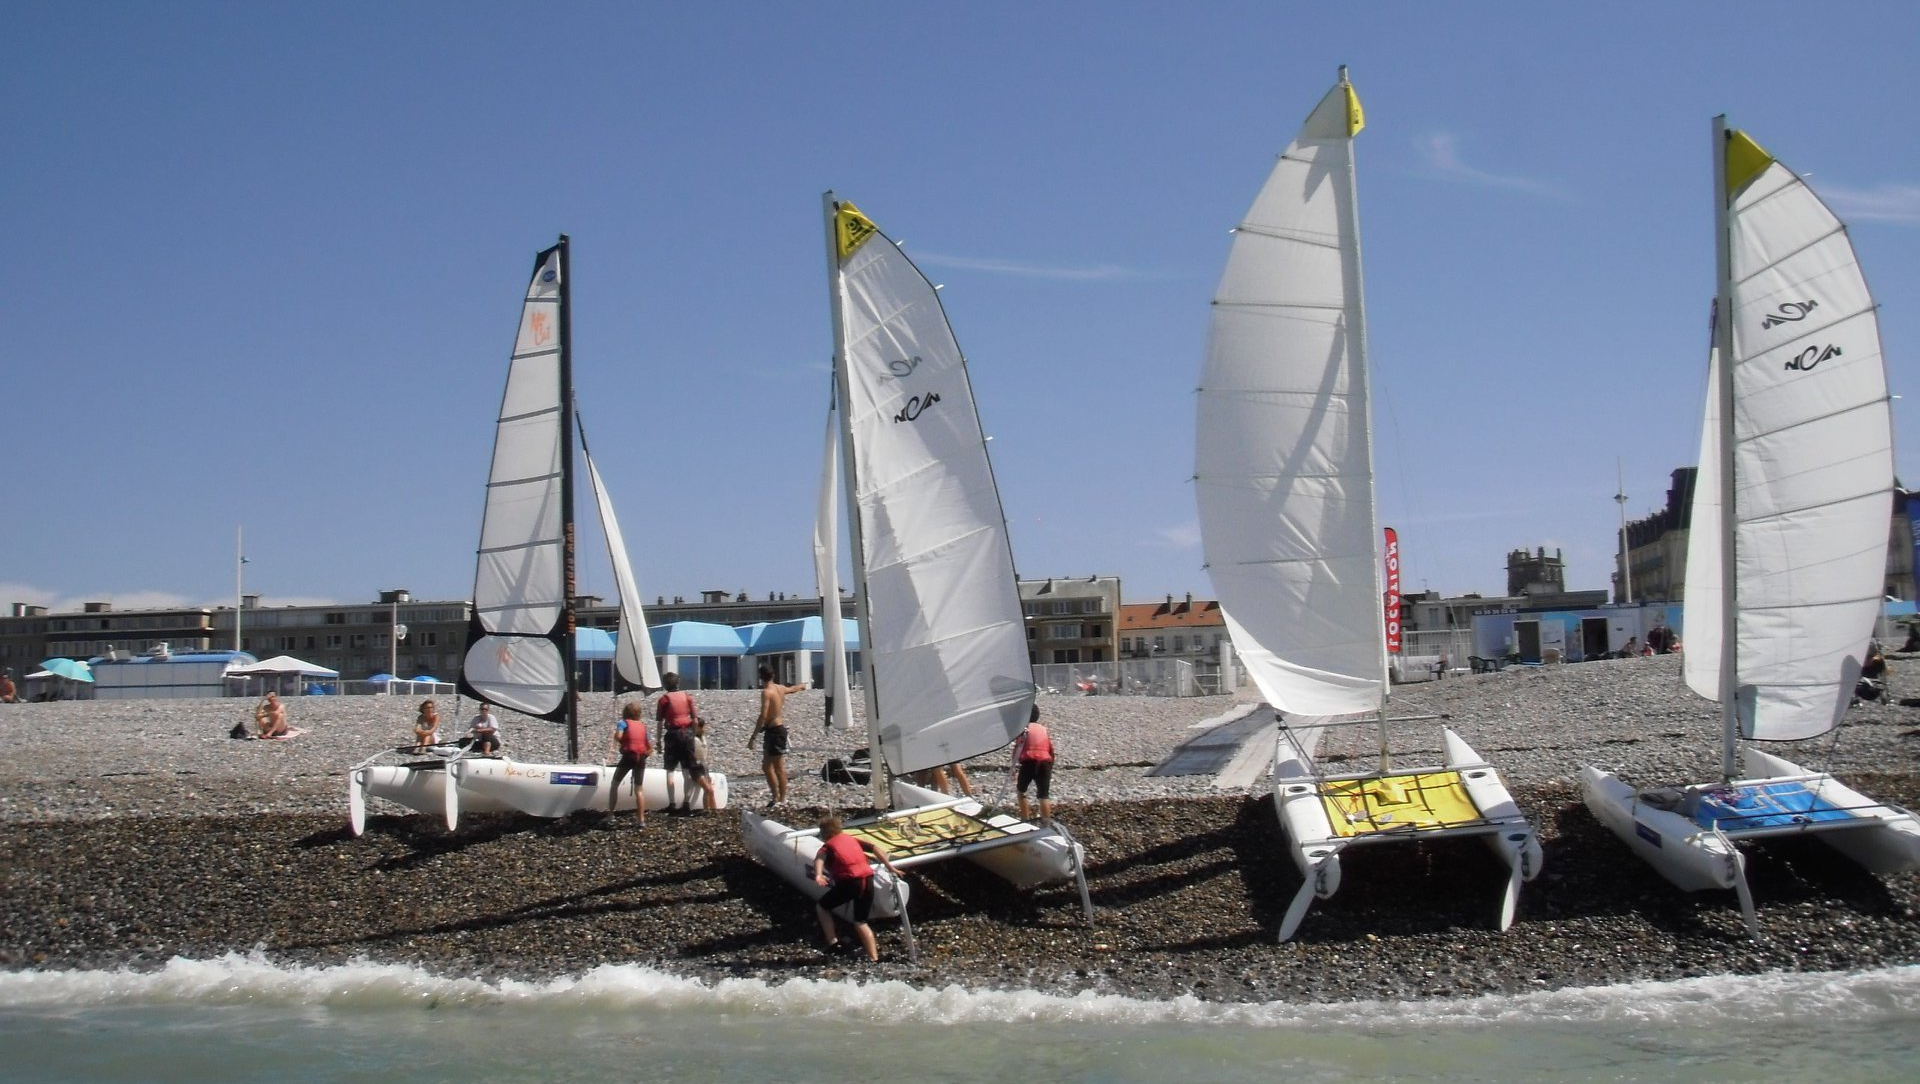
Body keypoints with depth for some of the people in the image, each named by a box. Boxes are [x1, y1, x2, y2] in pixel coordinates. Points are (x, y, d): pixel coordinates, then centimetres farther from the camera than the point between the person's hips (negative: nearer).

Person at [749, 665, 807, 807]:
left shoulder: (767, 692, -15)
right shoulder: (780, 689, 10)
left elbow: (763, 716, -23)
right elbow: (792, 688, 34)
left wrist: (753, 737, -23)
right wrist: (802, 686, 59)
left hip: (773, 731, -9)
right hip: (780, 728, 9)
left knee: (779, 768, -6)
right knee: (767, 766, 12)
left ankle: (781, 800, -5)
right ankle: (776, 797, 13)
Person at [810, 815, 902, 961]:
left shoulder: (828, 846, 10)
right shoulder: (851, 839, 24)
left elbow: (819, 858, -13)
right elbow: (875, 847, 15)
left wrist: (818, 875, -31)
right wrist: (890, 867, 17)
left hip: (849, 881, -5)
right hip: (868, 879, 5)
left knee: (821, 906, 20)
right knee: (860, 922, 20)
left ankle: (833, 943, 9)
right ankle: (874, 959, 11)